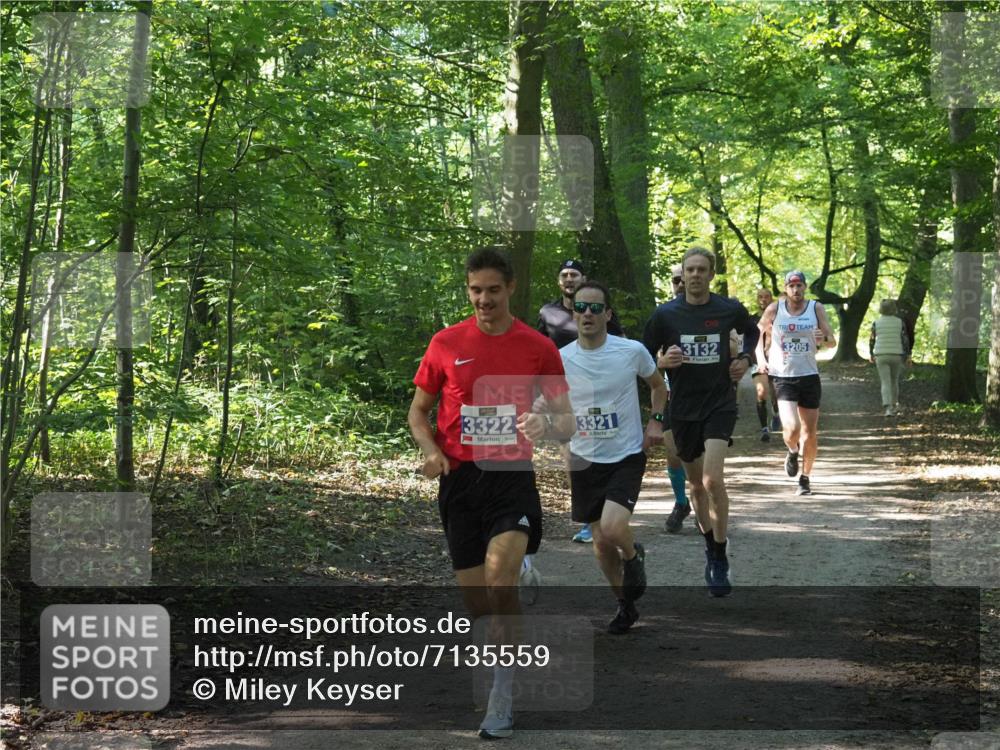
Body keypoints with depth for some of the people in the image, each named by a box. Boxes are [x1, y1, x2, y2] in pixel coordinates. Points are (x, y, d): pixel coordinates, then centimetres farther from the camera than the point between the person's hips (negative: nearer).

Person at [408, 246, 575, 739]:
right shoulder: (446, 344, 4)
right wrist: (430, 449, -7)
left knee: (500, 580, -23)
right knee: (475, 600, 5)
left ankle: (501, 704, -17)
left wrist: (547, 425, -17)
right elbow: (418, 410, 13)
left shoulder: (538, 347, 1)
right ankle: (504, 695, 25)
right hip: (459, 479, 3)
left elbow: (567, 421, 6)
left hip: (512, 477, -2)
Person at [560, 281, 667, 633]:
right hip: (584, 459, 3)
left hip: (628, 456, -3)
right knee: (600, 543, 8)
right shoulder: (561, 359, -5)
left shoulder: (632, 351, -8)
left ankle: (633, 555, 12)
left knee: (613, 528, -24)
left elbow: (658, 385, 12)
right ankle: (625, 604, 30)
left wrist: (655, 422, 0)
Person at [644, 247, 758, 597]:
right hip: (683, 408, 2)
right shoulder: (665, 314, -4)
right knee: (696, 484, 13)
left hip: (720, 404, -2)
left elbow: (751, 332, 20)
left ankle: (721, 561, -8)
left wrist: (745, 359, 2)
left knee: (713, 479, -19)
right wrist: (662, 361, -17)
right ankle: (711, 545, 36)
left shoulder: (730, 310, -3)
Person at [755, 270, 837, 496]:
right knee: (791, 429, -19)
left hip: (809, 376, 2)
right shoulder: (774, 309, -1)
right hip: (783, 377, -2)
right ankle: (792, 452, 17)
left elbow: (833, 341, 2)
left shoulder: (816, 308, 2)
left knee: (810, 433, 6)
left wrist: (824, 338, -22)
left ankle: (805, 478, 24)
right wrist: (760, 356, -3)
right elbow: (757, 333, 13)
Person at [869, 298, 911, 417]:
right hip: (896, 356, 1)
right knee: (894, 381, 20)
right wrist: (908, 356, -1)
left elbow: (872, 341, 3)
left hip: (881, 356, -1)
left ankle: (888, 408, -22)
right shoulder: (900, 322, -2)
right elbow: (905, 340, -6)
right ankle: (894, 405, 32)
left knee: (885, 383, -4)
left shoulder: (876, 323, -2)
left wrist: (872, 355, 17)